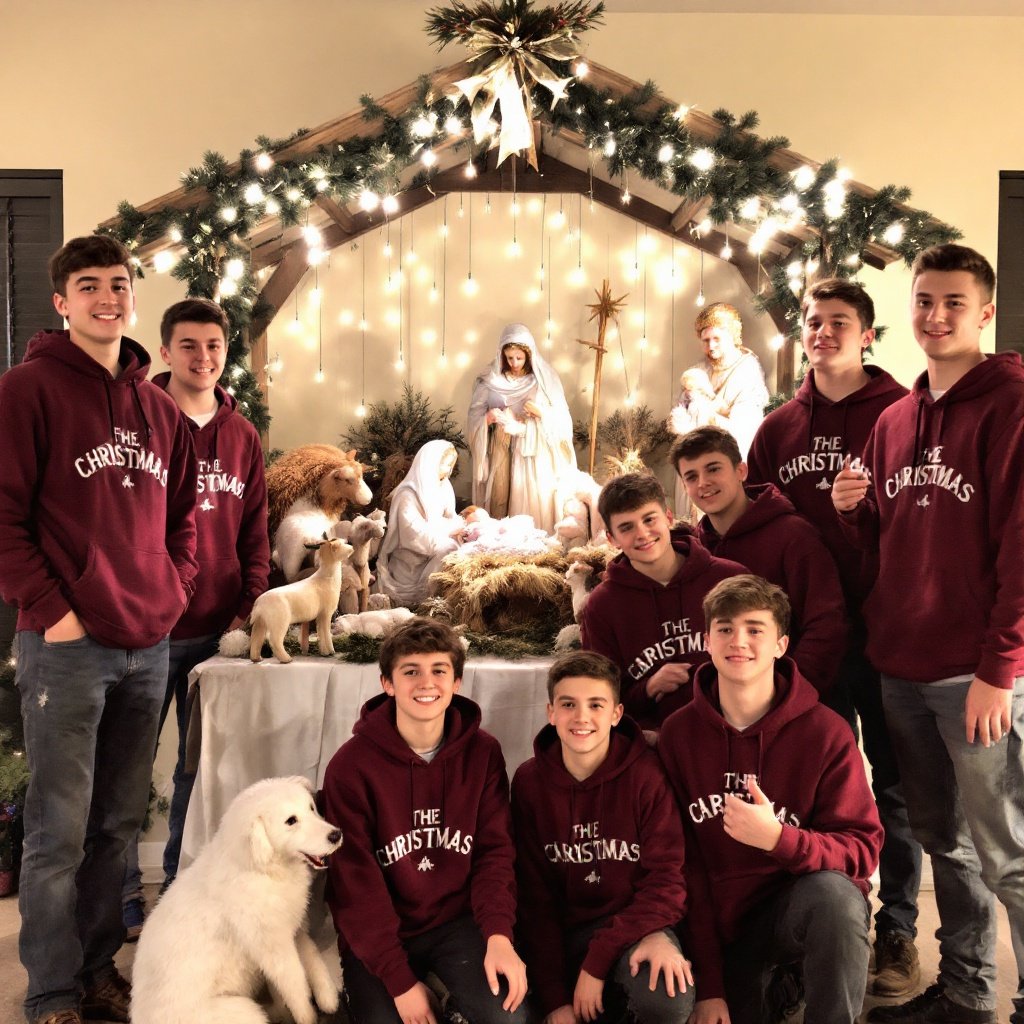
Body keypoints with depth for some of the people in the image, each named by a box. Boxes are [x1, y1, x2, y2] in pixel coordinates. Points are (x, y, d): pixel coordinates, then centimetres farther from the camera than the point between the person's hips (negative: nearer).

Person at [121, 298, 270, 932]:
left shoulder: (242, 435, 10)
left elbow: (255, 529, 11)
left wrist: (249, 607, 2)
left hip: (218, 628, 4)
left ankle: (186, 882, 29)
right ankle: (125, 894, 21)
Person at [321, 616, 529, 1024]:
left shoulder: (483, 753, -5)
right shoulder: (351, 765, -13)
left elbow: (494, 851, -4)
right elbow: (356, 882, -12)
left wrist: (498, 934, -22)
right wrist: (400, 980, -17)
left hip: (459, 921, 1)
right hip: (379, 934, -1)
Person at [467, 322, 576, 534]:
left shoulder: (545, 379, 1)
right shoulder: (490, 381, 5)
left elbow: (562, 419, 0)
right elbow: (475, 418, 3)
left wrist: (541, 412, -17)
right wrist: (490, 417, -17)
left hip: (534, 454, -1)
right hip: (502, 451, 1)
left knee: (534, 504, -5)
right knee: (499, 502, -2)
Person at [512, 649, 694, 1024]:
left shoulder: (645, 774, -12)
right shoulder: (529, 782, -5)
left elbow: (665, 880, -13)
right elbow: (535, 897, -3)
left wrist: (597, 961, -20)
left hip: (633, 924, -2)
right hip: (564, 933, 3)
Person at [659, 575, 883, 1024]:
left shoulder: (825, 731, -11)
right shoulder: (678, 733, -5)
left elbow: (862, 848, -13)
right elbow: (683, 861, -4)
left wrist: (779, 838, -33)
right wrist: (709, 986, -6)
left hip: (809, 900, -3)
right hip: (721, 925, 3)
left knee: (833, 893, -33)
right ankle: (779, 984, 25)